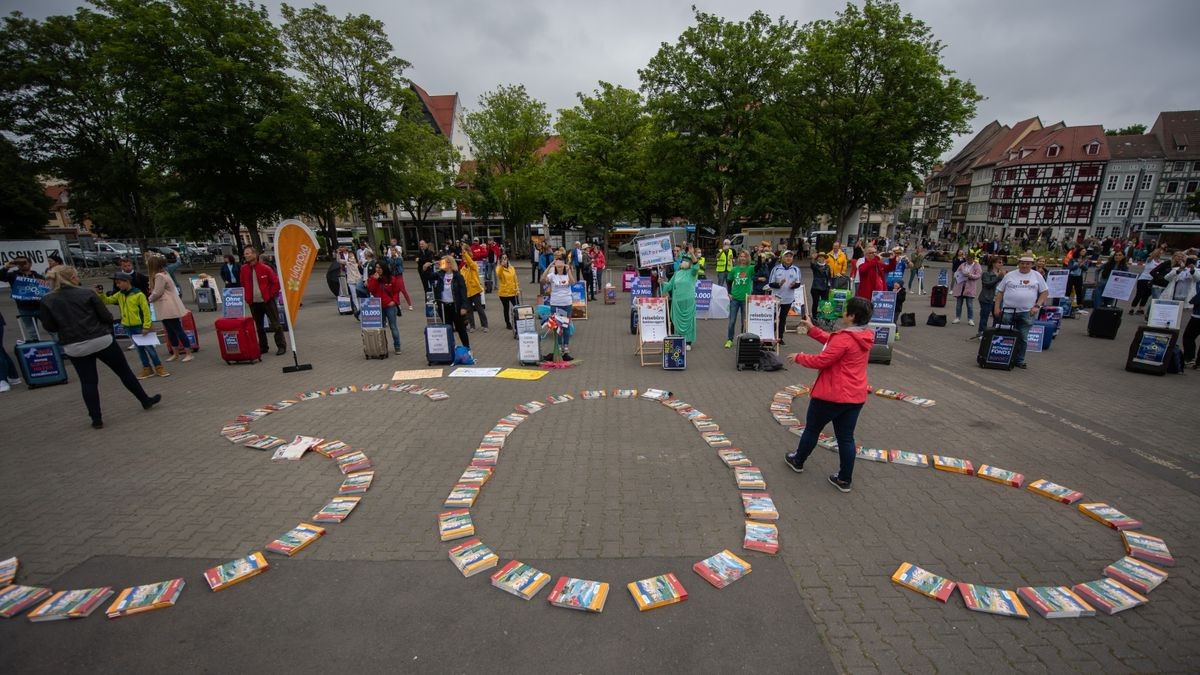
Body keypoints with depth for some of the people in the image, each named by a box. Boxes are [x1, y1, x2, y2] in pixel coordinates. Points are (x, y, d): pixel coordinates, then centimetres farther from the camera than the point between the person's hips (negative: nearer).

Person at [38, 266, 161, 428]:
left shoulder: (46, 301, -1)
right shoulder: (87, 294, -7)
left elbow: (50, 327, 3)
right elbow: (106, 317, -5)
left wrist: (66, 327, 22)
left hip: (74, 347, 3)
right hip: (101, 340, -2)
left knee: (88, 382, 10)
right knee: (125, 372, 11)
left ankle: (96, 419, 11)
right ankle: (146, 401, 21)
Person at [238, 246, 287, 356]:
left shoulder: (265, 268, -8)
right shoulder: (244, 269, 5)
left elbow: (276, 282, -5)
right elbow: (243, 284, 18)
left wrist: (271, 295, -6)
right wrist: (247, 298, 11)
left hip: (267, 301, -5)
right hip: (253, 303, 5)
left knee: (275, 324, -2)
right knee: (259, 326, 11)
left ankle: (281, 346, 4)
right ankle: (262, 347, 21)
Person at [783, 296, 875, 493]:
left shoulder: (844, 338, -23)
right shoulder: (864, 337, 6)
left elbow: (821, 361, -20)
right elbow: (831, 342, 15)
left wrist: (799, 357, -5)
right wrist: (812, 329, 15)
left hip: (831, 395, -7)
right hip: (856, 396, 8)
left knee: (812, 429, 14)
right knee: (846, 437, 12)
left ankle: (798, 461, 33)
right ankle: (844, 479, 18)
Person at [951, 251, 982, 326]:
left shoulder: (977, 266, 1)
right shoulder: (962, 265, 12)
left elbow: (978, 275, -7)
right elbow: (957, 272, 16)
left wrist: (970, 276, -23)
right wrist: (958, 276, -6)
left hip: (970, 288, -4)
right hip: (960, 287, 4)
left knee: (970, 304, -3)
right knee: (958, 303, 7)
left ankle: (970, 319, 4)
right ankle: (957, 318, 16)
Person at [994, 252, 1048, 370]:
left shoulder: (1037, 276, 7)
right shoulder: (1010, 275, 6)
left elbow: (1045, 292, 8)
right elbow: (1000, 291, 7)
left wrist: (1037, 306, -5)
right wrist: (997, 307, -1)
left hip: (1026, 313, 1)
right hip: (1008, 311, 0)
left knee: (1022, 338, 4)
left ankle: (1019, 360, 14)